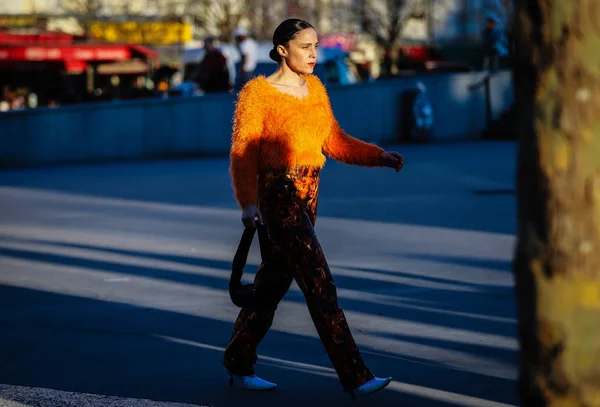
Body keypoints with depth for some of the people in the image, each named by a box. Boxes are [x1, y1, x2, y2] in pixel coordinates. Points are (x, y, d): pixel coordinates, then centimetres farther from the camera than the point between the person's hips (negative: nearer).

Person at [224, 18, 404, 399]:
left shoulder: (315, 89, 11)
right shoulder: (258, 92, -10)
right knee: (320, 285, -11)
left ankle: (239, 361, 29)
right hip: (277, 196, -8)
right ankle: (355, 376, -10)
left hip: (308, 196, 8)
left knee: (275, 281, 15)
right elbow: (242, 152, -12)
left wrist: (380, 156, -1)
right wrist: (248, 203, -23)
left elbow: (334, 142, 11)